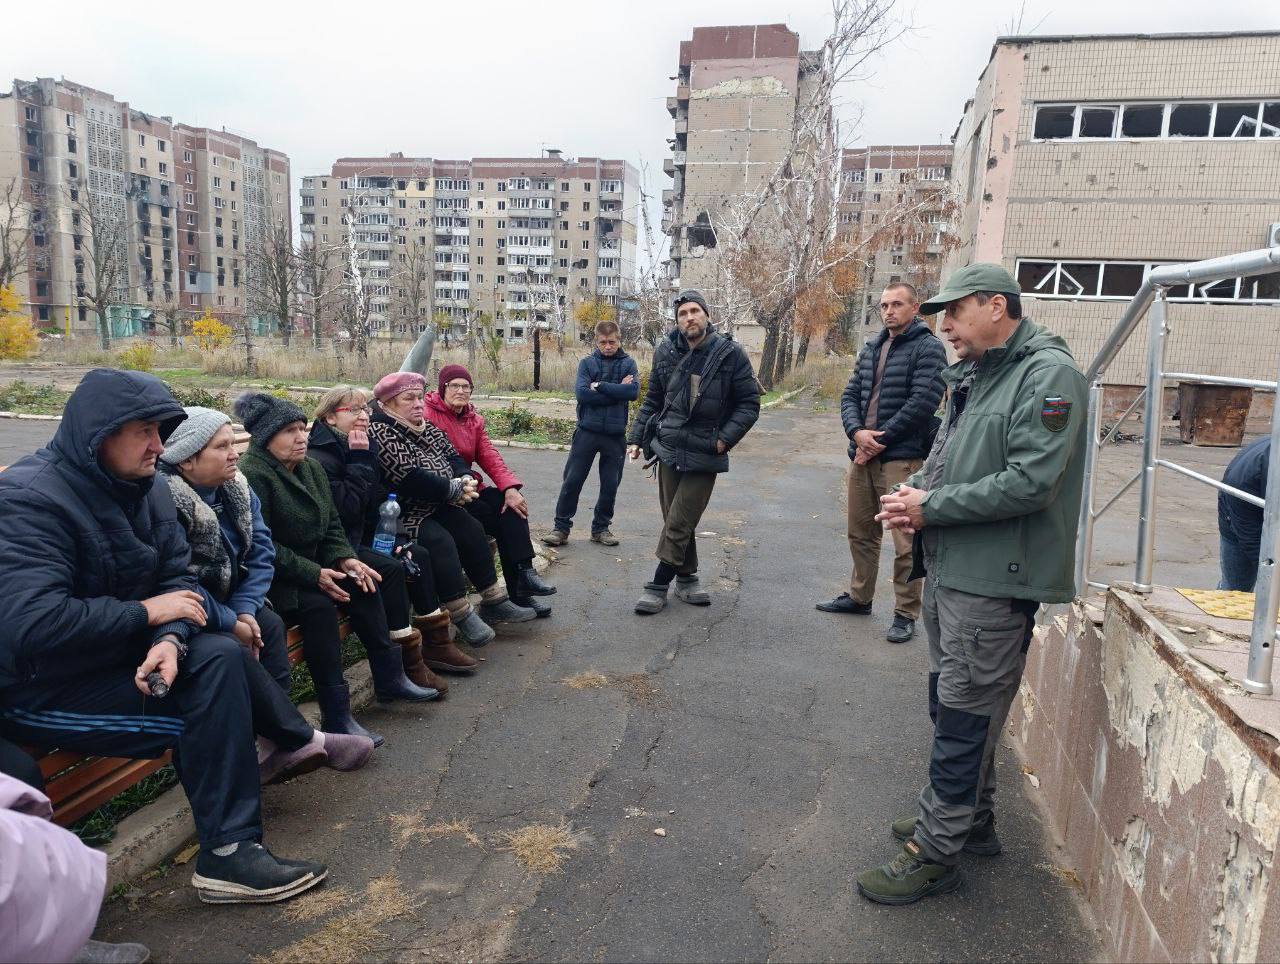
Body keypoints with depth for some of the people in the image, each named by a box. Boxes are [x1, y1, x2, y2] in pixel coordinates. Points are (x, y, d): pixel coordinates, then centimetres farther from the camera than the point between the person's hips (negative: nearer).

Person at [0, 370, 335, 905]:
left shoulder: (143, 489, 2)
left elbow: (177, 579, 0)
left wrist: (169, 640, -22)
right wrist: (147, 614, -22)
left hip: (118, 652, 7)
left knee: (221, 656, -14)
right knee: (213, 699, -19)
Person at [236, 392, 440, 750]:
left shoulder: (311, 468, 9)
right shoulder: (252, 475, -19)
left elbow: (331, 525, 12)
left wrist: (345, 559, -7)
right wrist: (314, 574, -25)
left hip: (309, 565, 9)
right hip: (265, 579, -9)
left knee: (363, 585, -6)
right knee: (318, 606, -30)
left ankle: (389, 678, 3)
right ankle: (335, 717, -26)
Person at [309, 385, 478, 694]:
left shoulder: (365, 445, 9)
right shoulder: (319, 457, -19)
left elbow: (380, 499, 14)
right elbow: (348, 509, -26)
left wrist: (398, 538, 3)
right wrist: (359, 460, -22)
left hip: (366, 536, 9)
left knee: (419, 555, 0)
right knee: (391, 569, -26)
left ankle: (435, 644, 6)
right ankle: (409, 663, -19)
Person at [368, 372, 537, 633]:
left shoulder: (425, 426, 12)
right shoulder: (380, 432, -15)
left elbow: (452, 455, 14)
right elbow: (409, 477, -24)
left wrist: (465, 478, -9)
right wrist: (454, 489, -18)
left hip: (437, 505, 8)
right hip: (404, 513, -8)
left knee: (472, 529, -10)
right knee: (440, 541, -28)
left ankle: (494, 602, -2)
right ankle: (461, 616, -19)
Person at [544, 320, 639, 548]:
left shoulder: (628, 363, 4)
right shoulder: (587, 363, 3)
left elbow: (633, 392, -13)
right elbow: (582, 392, -13)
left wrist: (600, 386, -12)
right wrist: (617, 390, -12)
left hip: (616, 434, 1)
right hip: (587, 431, -1)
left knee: (610, 484, 9)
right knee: (572, 480, 0)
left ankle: (601, 527, 24)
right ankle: (561, 527, 11)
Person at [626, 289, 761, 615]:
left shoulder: (730, 354, -6)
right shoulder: (666, 352, 4)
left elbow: (749, 403, -3)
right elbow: (652, 401, 13)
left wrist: (725, 438, -12)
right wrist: (637, 437, 8)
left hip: (704, 456, -3)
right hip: (668, 451, 4)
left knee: (678, 525, -3)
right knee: (677, 521, 10)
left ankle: (659, 586, 9)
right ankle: (687, 578, 27)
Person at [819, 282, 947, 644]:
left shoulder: (928, 348, -5)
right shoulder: (871, 349, 17)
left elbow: (922, 403, -15)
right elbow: (850, 395, 12)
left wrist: (879, 440, -14)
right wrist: (857, 432, -8)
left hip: (902, 459, -7)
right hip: (862, 455, 7)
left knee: (905, 541, -4)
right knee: (860, 533, 17)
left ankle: (906, 614, 8)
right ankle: (859, 596, 33)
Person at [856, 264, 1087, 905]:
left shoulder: (1048, 374, -15)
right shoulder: (972, 376, 14)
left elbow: (1028, 483, -24)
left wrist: (930, 507, -18)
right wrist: (911, 492, 0)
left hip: (994, 580, -9)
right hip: (949, 569, 9)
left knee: (963, 719, 1)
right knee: (952, 704, 20)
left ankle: (935, 855, 14)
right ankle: (971, 820, 38)